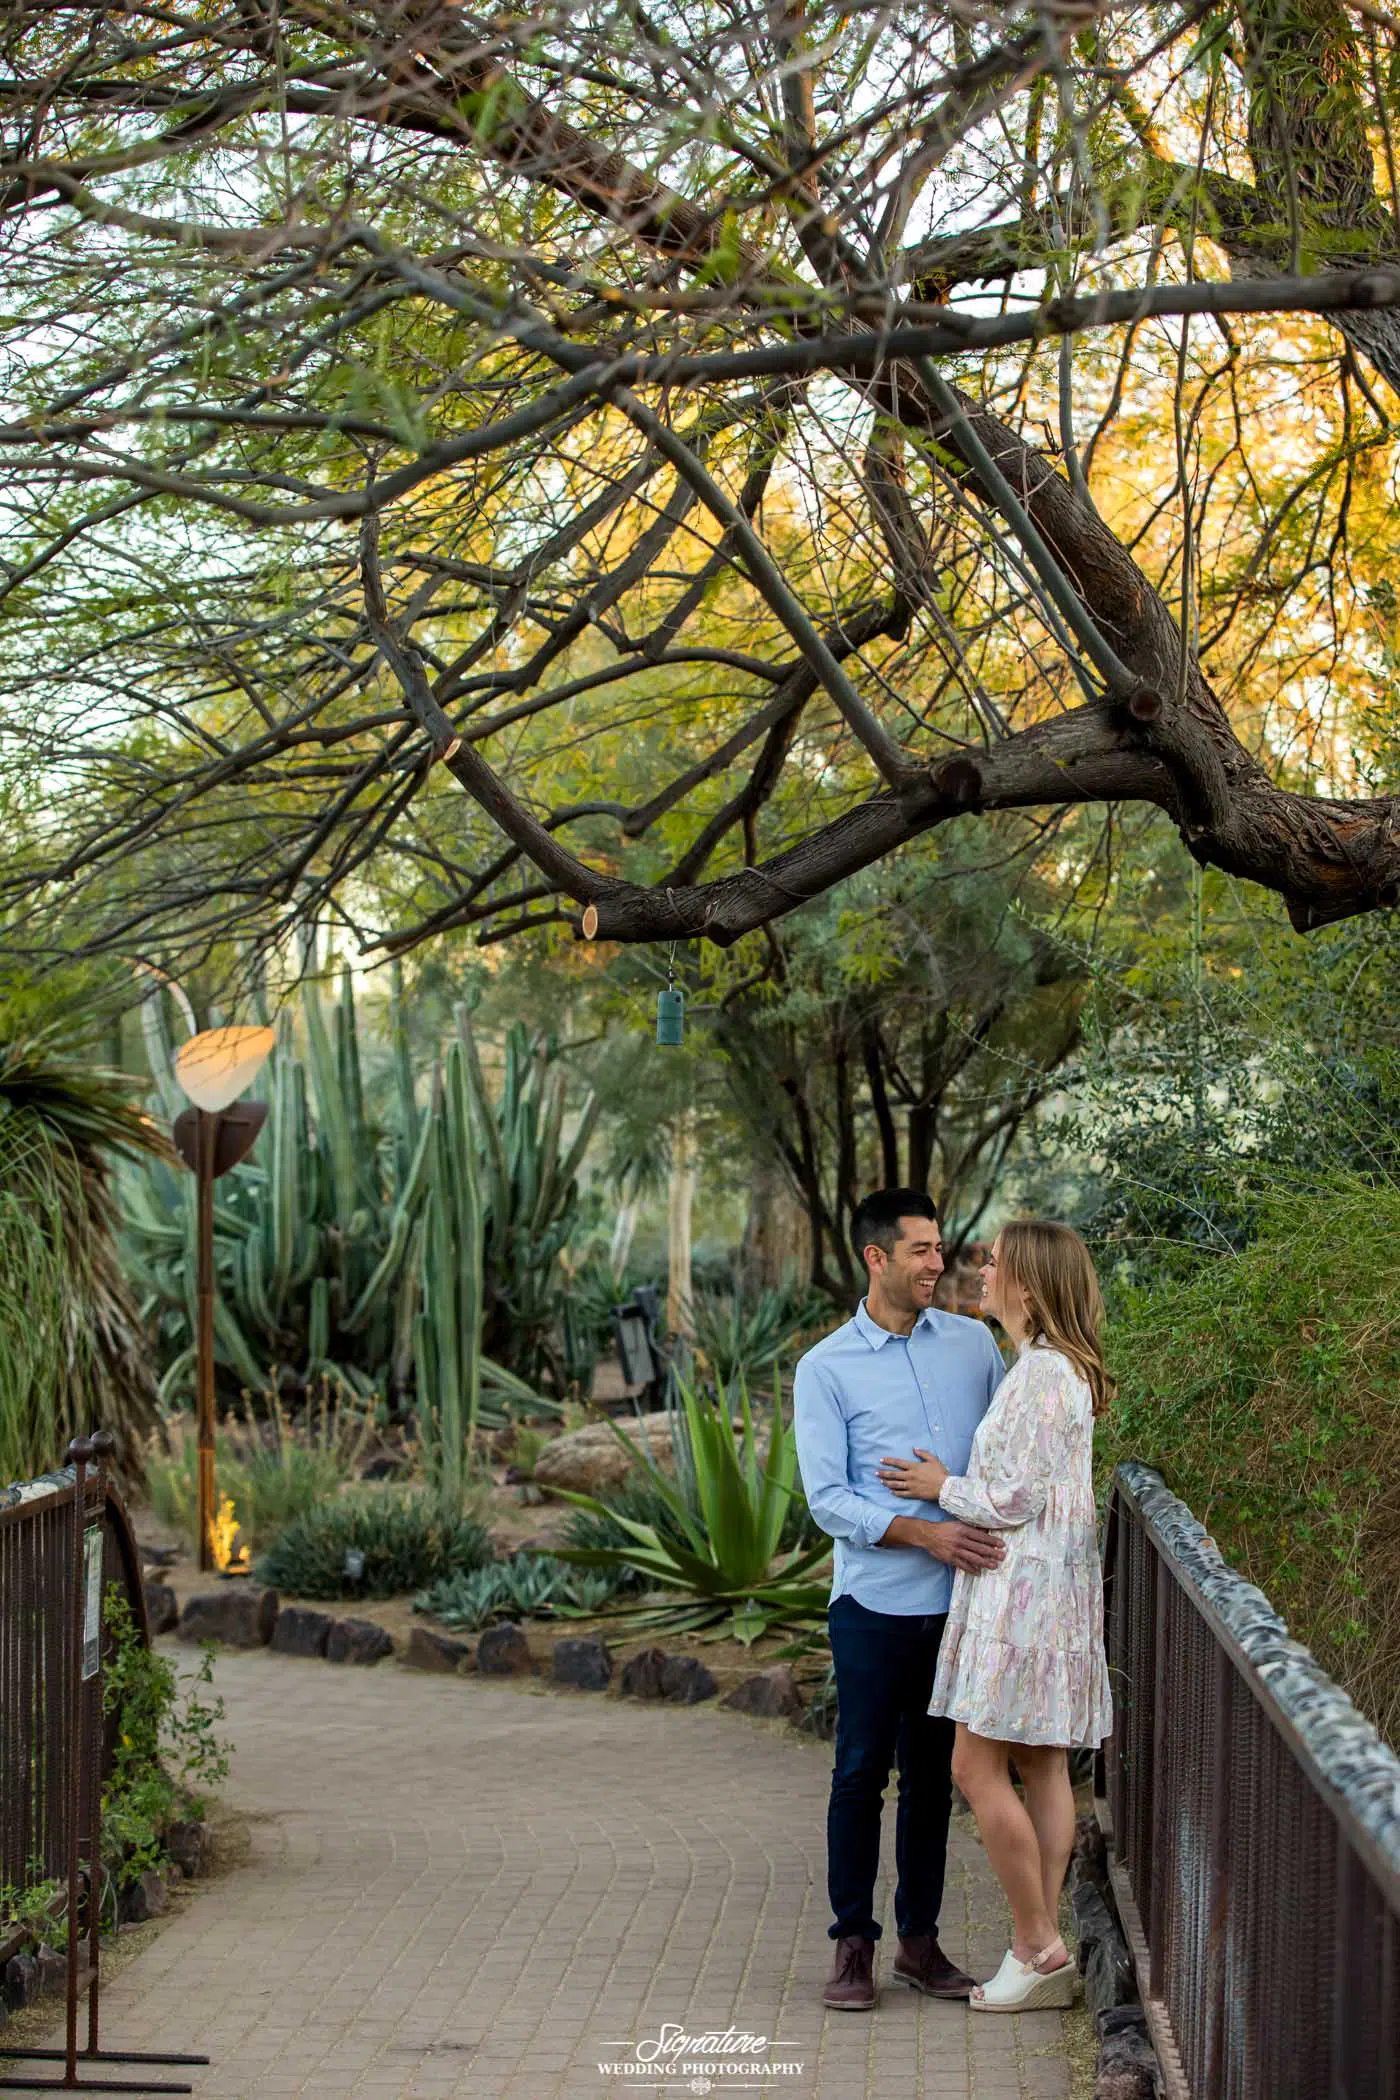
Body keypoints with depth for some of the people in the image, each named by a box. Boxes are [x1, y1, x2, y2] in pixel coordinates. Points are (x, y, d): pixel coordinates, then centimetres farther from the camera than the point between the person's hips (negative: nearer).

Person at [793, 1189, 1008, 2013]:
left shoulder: (974, 1342, 7)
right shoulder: (826, 1369, -4)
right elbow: (827, 1497, -10)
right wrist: (923, 1533, -21)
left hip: (959, 1601, 3)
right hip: (875, 1604, -3)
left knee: (933, 1775, 11)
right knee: (862, 1773, 0)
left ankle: (921, 1940, 19)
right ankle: (853, 1944, 11)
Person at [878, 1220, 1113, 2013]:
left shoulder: (1041, 1374, -18)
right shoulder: (1061, 1368, 13)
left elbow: (1014, 1501, -19)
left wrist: (943, 1487, -4)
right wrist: (950, 1482, 18)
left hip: (1025, 1586, -10)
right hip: (1049, 1587, 10)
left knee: (979, 1769, -5)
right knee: (1043, 1768, 10)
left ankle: (1038, 1946, 1)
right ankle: (1044, 1952, 14)